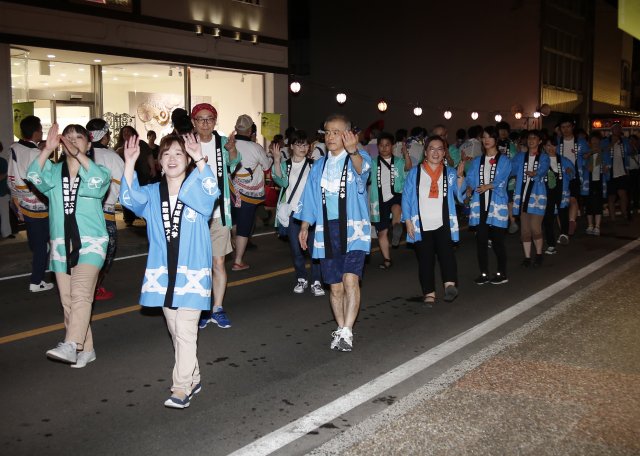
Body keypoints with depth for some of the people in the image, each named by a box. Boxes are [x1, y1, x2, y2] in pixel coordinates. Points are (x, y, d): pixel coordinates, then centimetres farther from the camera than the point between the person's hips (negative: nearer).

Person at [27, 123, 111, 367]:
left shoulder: (95, 171, 2)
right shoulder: (54, 173, 9)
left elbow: (100, 180, -22)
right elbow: (34, 176, -12)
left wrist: (78, 154, -34)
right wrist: (48, 149, -25)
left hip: (90, 243, -4)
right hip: (61, 244, 4)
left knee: (80, 294, -22)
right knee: (68, 300, 6)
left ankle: (71, 346, -30)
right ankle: (86, 349, 16)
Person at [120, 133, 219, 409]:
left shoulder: (196, 192, -3)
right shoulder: (152, 194, 7)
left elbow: (211, 193, -25)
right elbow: (130, 199, -12)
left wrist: (200, 160, -36)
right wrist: (130, 163, -22)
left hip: (192, 272, -4)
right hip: (163, 273, 5)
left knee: (185, 330, -7)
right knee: (175, 330, 14)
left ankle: (182, 388, 1)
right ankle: (192, 379, 29)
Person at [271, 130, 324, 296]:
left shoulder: (314, 165, 7)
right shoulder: (285, 165, 7)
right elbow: (281, 181, -13)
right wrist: (276, 160, -24)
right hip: (292, 212, 1)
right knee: (296, 249, 6)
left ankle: (316, 282, 0)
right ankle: (301, 279, 23)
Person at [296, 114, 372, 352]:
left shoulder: (358, 159, -2)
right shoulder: (319, 166, 14)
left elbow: (362, 167, -27)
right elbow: (310, 198, 18)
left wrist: (353, 152, -48)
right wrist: (304, 226, 10)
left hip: (353, 229, -4)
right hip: (326, 232, 4)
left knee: (350, 279, -18)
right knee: (335, 286, 7)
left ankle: (346, 332, -14)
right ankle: (341, 330, 19)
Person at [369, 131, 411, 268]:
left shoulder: (398, 162, 4)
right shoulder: (373, 163, 9)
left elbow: (408, 167, -16)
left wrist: (406, 153, -34)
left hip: (396, 196, -2)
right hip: (380, 201, 2)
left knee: (396, 208, -42)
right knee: (382, 232, 8)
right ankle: (387, 259, 18)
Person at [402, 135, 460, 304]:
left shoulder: (450, 173, 11)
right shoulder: (414, 172, 8)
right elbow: (406, 197, 5)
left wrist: (460, 176, -12)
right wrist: (408, 221, -3)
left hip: (443, 224, 0)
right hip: (421, 225, 0)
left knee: (446, 252, -23)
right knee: (425, 259, 1)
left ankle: (450, 284, -34)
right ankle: (429, 293, 7)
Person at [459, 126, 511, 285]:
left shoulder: (504, 161, 5)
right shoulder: (476, 162, 15)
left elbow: (501, 181, -10)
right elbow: (469, 182, 4)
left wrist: (489, 186, -26)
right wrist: (460, 175, -16)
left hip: (497, 206, -3)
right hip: (479, 206, 4)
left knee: (497, 240, -2)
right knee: (481, 240, 4)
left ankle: (502, 274, 9)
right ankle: (484, 274, 13)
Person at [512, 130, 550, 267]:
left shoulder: (544, 158, 6)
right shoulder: (520, 156, 14)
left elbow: (542, 171, -15)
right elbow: (511, 169, -2)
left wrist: (535, 173, -38)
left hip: (537, 195, -3)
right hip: (522, 195, 3)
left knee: (535, 228, -8)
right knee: (524, 229, 5)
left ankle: (539, 255, 11)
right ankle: (527, 257, 14)